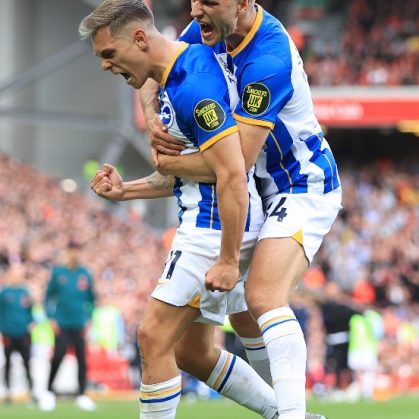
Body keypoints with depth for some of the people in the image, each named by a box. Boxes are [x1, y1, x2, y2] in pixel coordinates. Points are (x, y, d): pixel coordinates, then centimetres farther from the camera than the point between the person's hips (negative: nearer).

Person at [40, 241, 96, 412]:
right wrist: (51, 318, -3)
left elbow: (91, 298, 14)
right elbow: (49, 296, 5)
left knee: (82, 358, 0)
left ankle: (82, 395, 7)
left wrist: (88, 319, 5)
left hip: (79, 325, 2)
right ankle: (49, 391, 4)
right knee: (58, 356, -12)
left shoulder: (85, 274, 5)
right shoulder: (58, 272, 1)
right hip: (61, 324, -2)